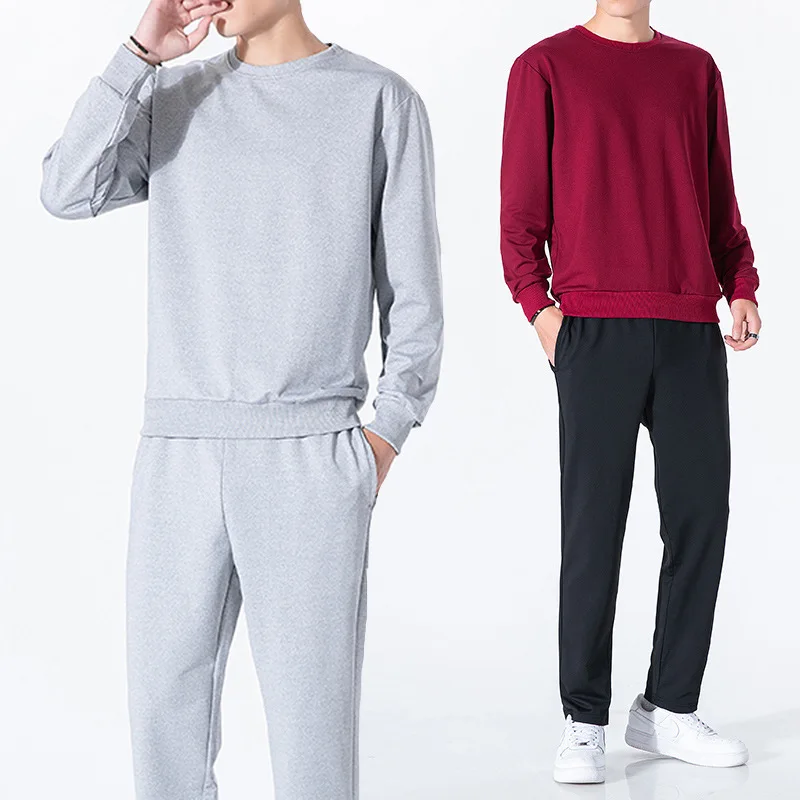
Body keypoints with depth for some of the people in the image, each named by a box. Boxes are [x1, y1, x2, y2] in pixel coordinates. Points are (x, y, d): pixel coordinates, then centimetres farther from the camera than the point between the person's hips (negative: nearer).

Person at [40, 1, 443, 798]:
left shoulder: (379, 100, 5)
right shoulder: (172, 96, 14)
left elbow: (412, 289, 5)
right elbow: (68, 192, -1)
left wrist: (389, 431, -2)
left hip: (311, 450, -3)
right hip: (177, 445, 3)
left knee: (309, 695, -2)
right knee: (165, 687, 6)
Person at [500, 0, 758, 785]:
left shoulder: (696, 69, 16)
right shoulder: (546, 66, 6)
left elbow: (720, 200, 17)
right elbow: (521, 206, 1)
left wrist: (741, 289, 4)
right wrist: (538, 304, -10)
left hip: (692, 331, 4)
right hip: (595, 330, -4)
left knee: (700, 518, 4)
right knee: (593, 529, -1)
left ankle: (668, 707, 16)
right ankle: (584, 722, 8)